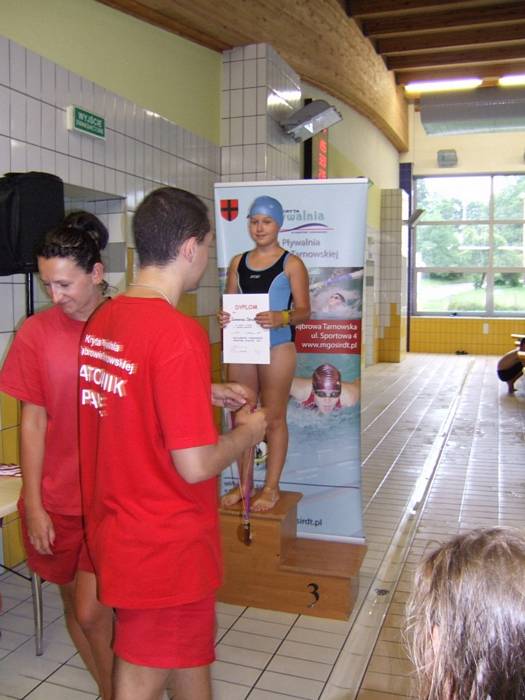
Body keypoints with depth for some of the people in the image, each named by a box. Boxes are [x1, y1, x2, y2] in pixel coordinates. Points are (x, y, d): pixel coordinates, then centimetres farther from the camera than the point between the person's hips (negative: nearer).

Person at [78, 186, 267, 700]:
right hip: (165, 543, -8)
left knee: (189, 654, 28)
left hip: (113, 526, 8)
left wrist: (205, 393, 12)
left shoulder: (102, 320, 0)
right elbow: (195, 465, -26)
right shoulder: (179, 334, -26)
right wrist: (248, 430, -8)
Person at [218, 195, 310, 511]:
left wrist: (282, 318, -25)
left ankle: (272, 487, 14)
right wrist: (224, 317, -9)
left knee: (274, 418, 2)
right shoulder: (238, 262, 11)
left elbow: (304, 310, -5)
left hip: (277, 346, -4)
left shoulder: (291, 264, -1)